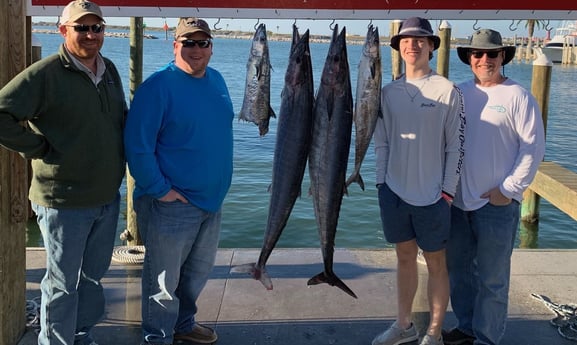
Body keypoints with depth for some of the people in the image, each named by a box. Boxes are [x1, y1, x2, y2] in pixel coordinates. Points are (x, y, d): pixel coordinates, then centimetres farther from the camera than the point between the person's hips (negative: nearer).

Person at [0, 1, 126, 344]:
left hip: (108, 198, 7)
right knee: (62, 284, 7)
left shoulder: (110, 70, 7)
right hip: (64, 202, -7)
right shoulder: (45, 74, -16)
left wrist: (120, 159, 10)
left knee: (93, 276, 21)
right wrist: (40, 149, -18)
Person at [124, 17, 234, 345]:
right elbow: (137, 144, -19)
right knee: (164, 279, 6)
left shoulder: (217, 80, 7)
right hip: (171, 203, -7)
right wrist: (159, 189, -19)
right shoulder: (159, 85, -15)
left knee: (199, 270, 22)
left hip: (211, 198, 8)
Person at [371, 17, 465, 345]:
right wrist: (381, 182, 5)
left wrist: (448, 191, -9)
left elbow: (456, 146, -6)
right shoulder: (389, 92, 4)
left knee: (436, 262, 8)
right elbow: (382, 141, 9)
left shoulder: (447, 91, -8)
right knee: (405, 257, 16)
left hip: (431, 195, -4)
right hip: (394, 191, 4)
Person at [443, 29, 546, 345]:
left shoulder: (517, 96, -7)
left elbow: (533, 147, -9)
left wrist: (510, 189, -12)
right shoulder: (459, 93, 6)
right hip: (458, 200, 6)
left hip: (497, 204, -5)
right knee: (458, 268, 16)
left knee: (491, 278, 2)